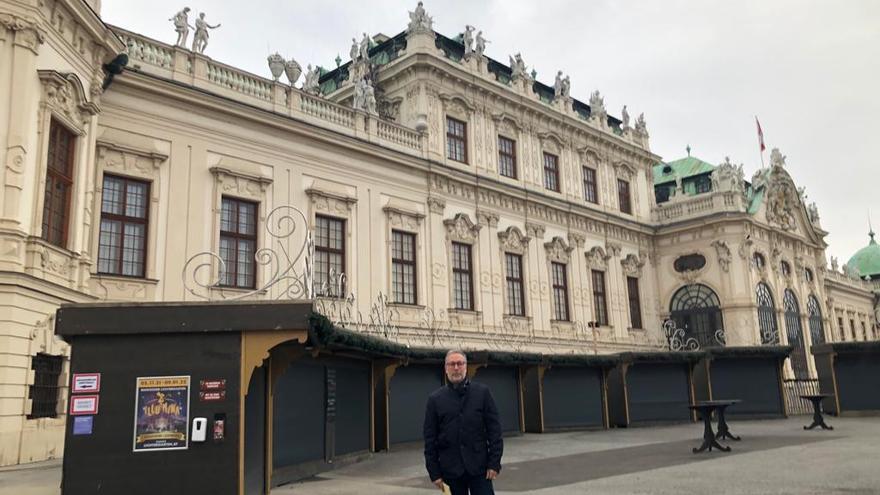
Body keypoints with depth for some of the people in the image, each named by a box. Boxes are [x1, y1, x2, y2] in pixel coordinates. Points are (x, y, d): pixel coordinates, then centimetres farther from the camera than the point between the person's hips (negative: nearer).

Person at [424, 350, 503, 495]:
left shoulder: (482, 392, 2)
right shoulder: (435, 399, 3)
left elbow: (494, 429, 1)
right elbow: (430, 438, 3)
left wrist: (494, 462, -6)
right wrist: (434, 472, -1)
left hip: (479, 467, -1)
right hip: (451, 470, 1)